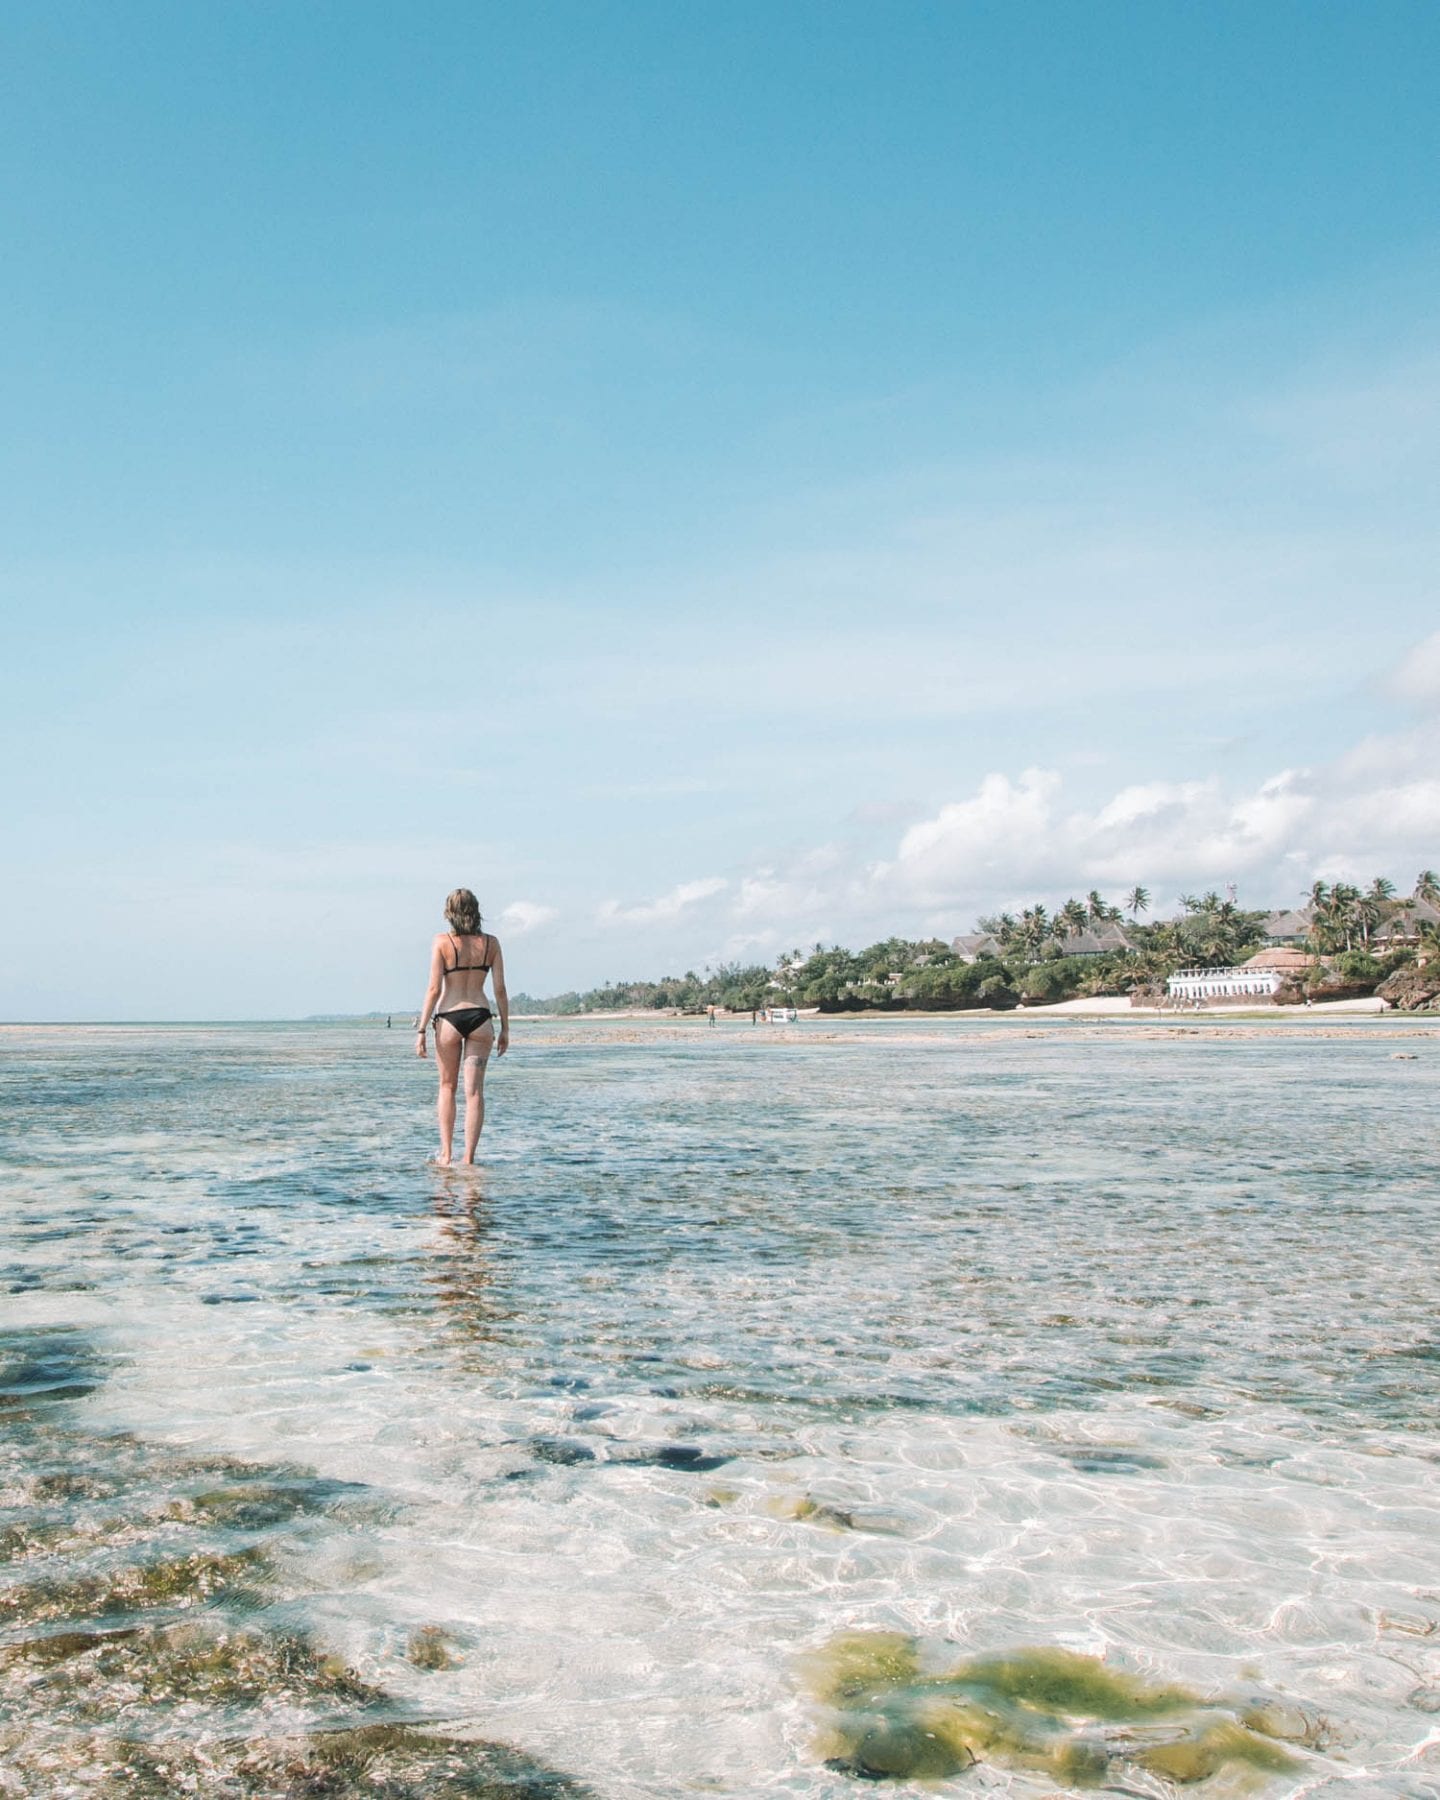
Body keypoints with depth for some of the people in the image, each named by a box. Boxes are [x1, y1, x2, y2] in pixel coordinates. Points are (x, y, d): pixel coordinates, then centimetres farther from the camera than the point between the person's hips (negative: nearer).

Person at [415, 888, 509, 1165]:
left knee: (447, 1087, 16)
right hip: (480, 1018, 1)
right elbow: (500, 990, 3)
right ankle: (469, 1157, 0)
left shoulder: (442, 942, -4)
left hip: (449, 1019, -1)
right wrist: (505, 1029, 10)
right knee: (474, 1091, 3)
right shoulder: (491, 943, 3)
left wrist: (421, 1030, -4)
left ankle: (446, 1154, 14)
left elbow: (434, 989, -8)